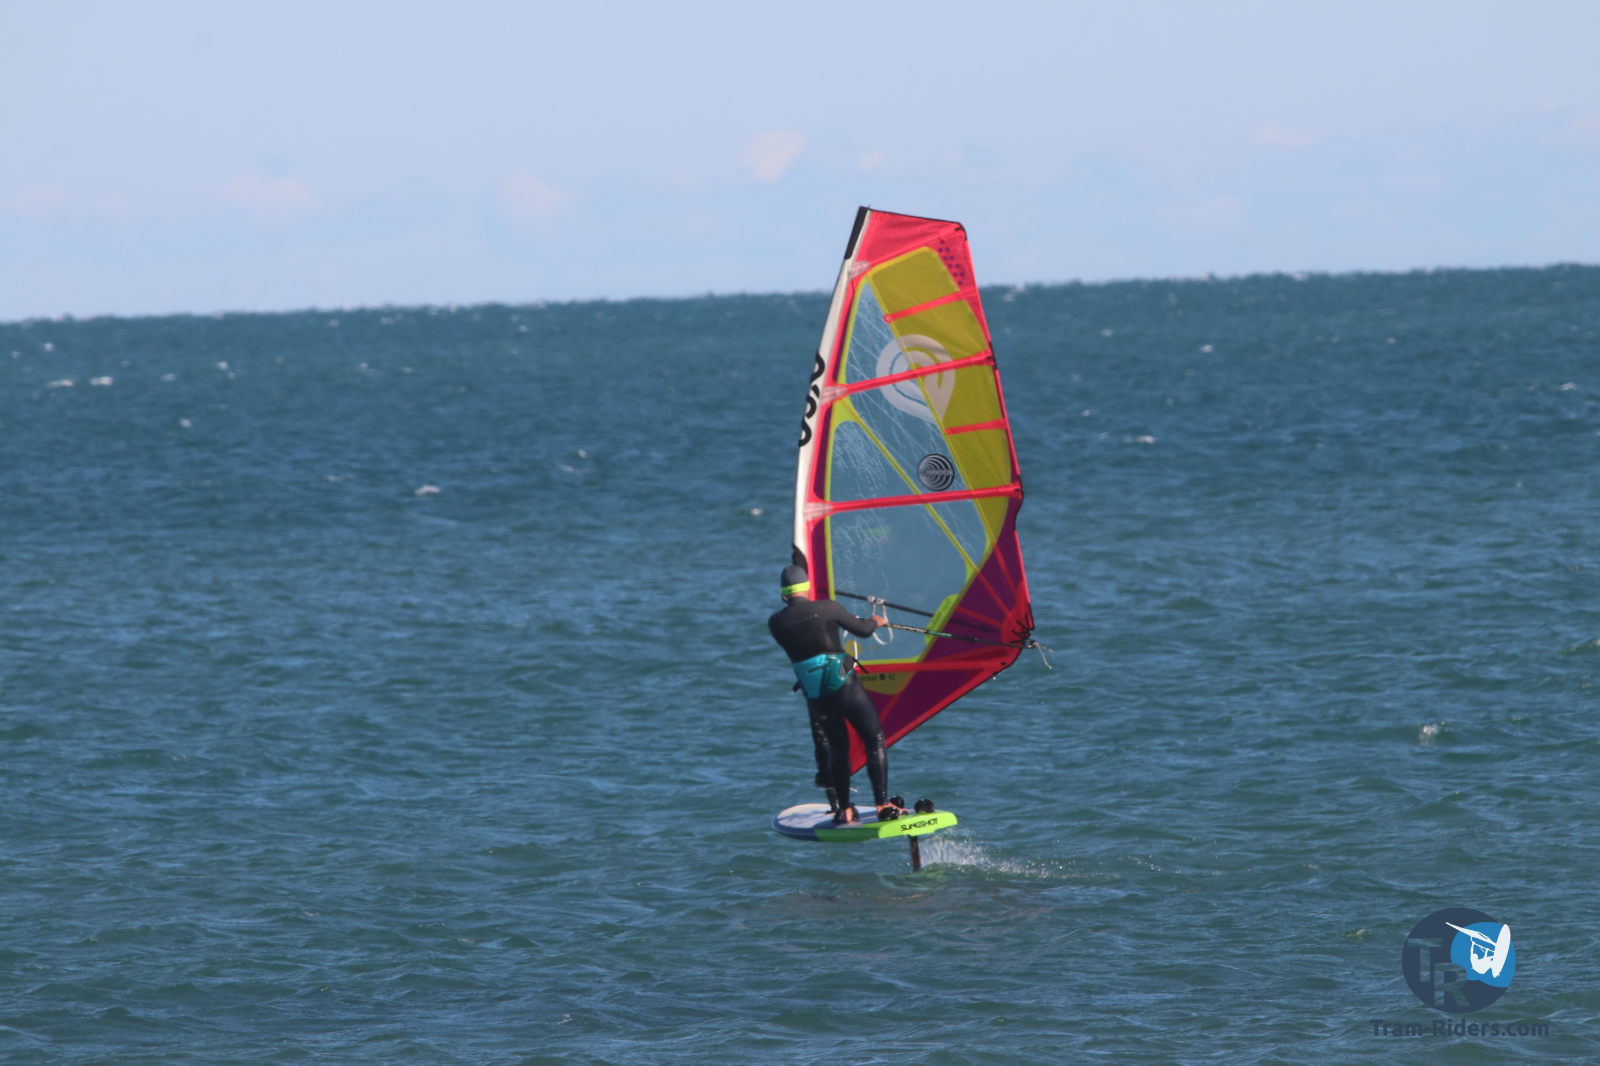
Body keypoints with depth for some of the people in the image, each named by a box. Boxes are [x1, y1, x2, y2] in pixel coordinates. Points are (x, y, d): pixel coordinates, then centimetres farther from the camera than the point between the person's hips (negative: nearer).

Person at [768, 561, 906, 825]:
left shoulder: (776, 623, 1)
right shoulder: (826, 608, -7)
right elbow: (862, 630, 3)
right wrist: (876, 621, 27)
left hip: (815, 697, 3)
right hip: (845, 686, -3)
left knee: (835, 749, 19)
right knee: (875, 740, 7)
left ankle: (844, 810, 15)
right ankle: (883, 805, -1)